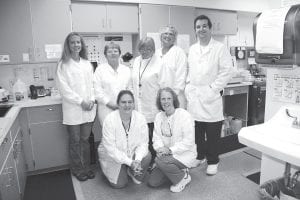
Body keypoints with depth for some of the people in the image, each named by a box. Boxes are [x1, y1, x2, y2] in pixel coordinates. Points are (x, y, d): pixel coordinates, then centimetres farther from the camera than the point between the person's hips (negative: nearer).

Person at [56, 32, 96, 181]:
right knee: (75, 141, 8)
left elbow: (92, 84, 11)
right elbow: (64, 88, -9)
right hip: (73, 109, -3)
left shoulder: (87, 63, 11)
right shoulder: (63, 64, -3)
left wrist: (92, 100, -4)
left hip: (88, 109, 4)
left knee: (85, 139, 13)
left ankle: (86, 167, 28)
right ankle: (77, 169, 25)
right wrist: (80, 101, -14)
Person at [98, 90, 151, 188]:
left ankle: (133, 173, 7)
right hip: (113, 157, -2)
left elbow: (143, 143, -14)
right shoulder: (110, 120, -24)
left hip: (133, 153, 3)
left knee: (147, 156, -24)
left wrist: (137, 160, -31)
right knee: (119, 184, -10)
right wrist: (130, 162, -29)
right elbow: (110, 148, -24)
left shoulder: (140, 118, -16)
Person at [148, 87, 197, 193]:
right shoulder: (159, 116, 3)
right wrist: (160, 148, -19)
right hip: (167, 155, 6)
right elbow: (157, 137, 2)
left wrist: (170, 150, -25)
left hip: (185, 153, -6)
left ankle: (183, 177, -3)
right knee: (152, 182, -2)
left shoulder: (184, 115, -16)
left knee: (160, 160, -31)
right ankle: (178, 170, 20)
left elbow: (188, 141, -19)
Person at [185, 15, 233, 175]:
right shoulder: (192, 49, 13)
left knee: (212, 134, 4)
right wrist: (188, 86, 6)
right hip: (194, 97, 5)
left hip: (210, 98, -4)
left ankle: (212, 161, 22)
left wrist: (213, 88, -12)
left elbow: (227, 71, -8)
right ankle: (200, 156, 32)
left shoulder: (220, 48, -3)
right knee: (196, 131, 13)